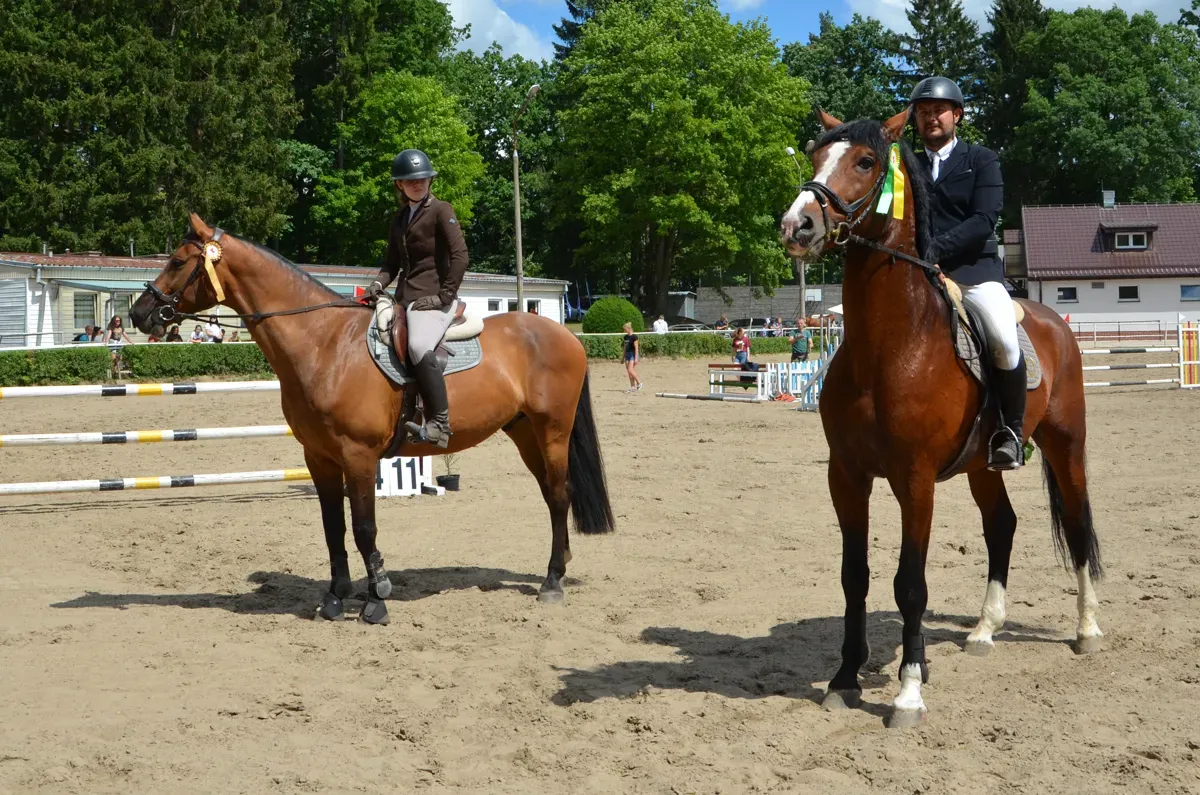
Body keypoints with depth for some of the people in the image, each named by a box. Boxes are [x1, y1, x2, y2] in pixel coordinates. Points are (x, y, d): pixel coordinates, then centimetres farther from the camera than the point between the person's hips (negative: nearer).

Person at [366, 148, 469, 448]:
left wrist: (444, 296, -15)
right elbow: (392, 262, 21)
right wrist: (379, 282, 0)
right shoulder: (399, 220, 19)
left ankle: (439, 424, -35)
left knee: (419, 346, -33)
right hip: (405, 299, 9)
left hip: (433, 298, -9)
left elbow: (459, 255, -10)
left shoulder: (441, 210, -2)